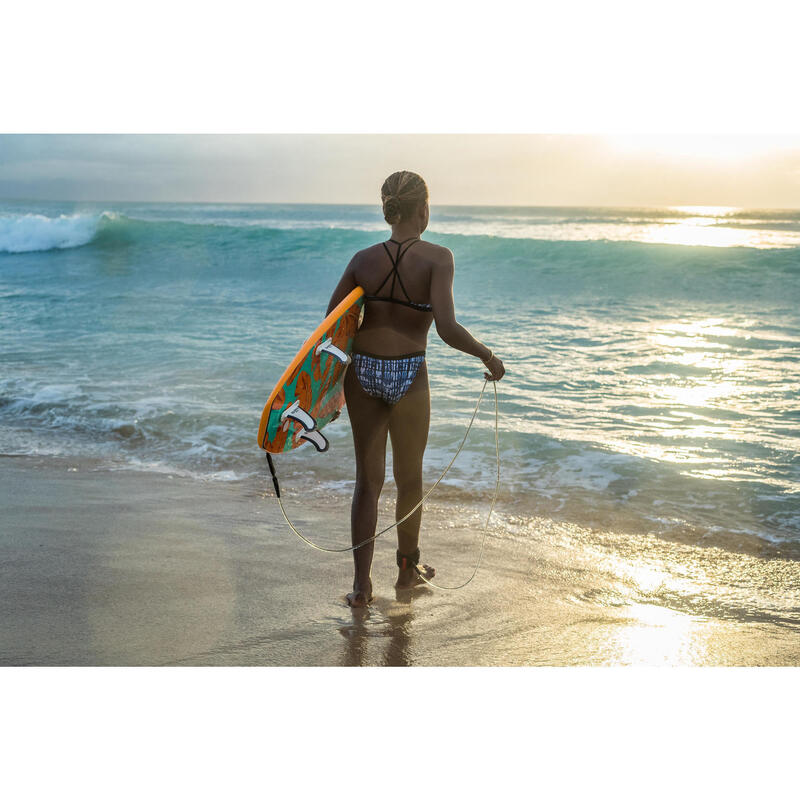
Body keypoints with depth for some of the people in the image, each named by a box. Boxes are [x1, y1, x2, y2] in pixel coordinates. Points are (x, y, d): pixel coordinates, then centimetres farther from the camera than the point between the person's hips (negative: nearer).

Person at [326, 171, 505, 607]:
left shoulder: (363, 260, 0)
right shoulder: (437, 257, -12)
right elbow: (447, 329, -22)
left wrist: (336, 382, 19)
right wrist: (488, 357, -6)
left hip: (362, 373, 3)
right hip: (408, 377, -3)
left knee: (368, 480, 12)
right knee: (409, 478, 17)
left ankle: (361, 581, 9)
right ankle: (408, 568, 36)